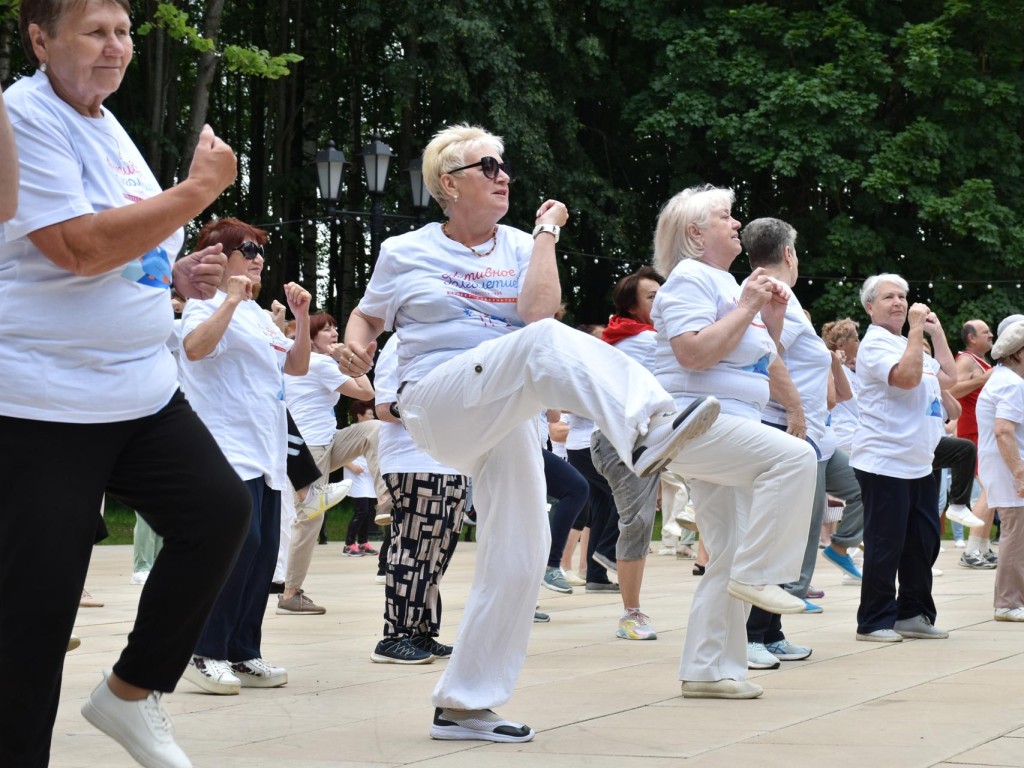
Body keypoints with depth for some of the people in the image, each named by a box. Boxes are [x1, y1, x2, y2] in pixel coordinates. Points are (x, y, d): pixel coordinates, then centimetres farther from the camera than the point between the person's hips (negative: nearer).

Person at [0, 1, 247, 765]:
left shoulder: (106, 127, 15)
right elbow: (78, 248, -22)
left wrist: (178, 275, 8)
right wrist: (198, 188, -17)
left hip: (142, 390, 8)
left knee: (219, 510, -4)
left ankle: (132, 691, 12)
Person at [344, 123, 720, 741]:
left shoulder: (520, 248, 12)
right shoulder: (406, 253, 8)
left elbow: (537, 308, -7)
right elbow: (367, 316, 19)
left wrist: (546, 234, -3)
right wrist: (357, 349, -2)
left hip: (508, 421, 5)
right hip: (439, 405, -5)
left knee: (520, 557, 0)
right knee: (545, 343, -33)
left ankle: (464, 704, 9)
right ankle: (645, 429, -58)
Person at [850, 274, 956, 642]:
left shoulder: (910, 345, 20)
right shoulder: (875, 344, -9)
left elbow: (948, 377, 20)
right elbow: (907, 376, -24)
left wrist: (936, 332, 16)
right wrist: (916, 329, -19)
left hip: (919, 464, 9)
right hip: (885, 463, -9)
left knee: (923, 543, 10)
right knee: (885, 546, -5)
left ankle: (914, 614, 19)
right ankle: (874, 622, 1)